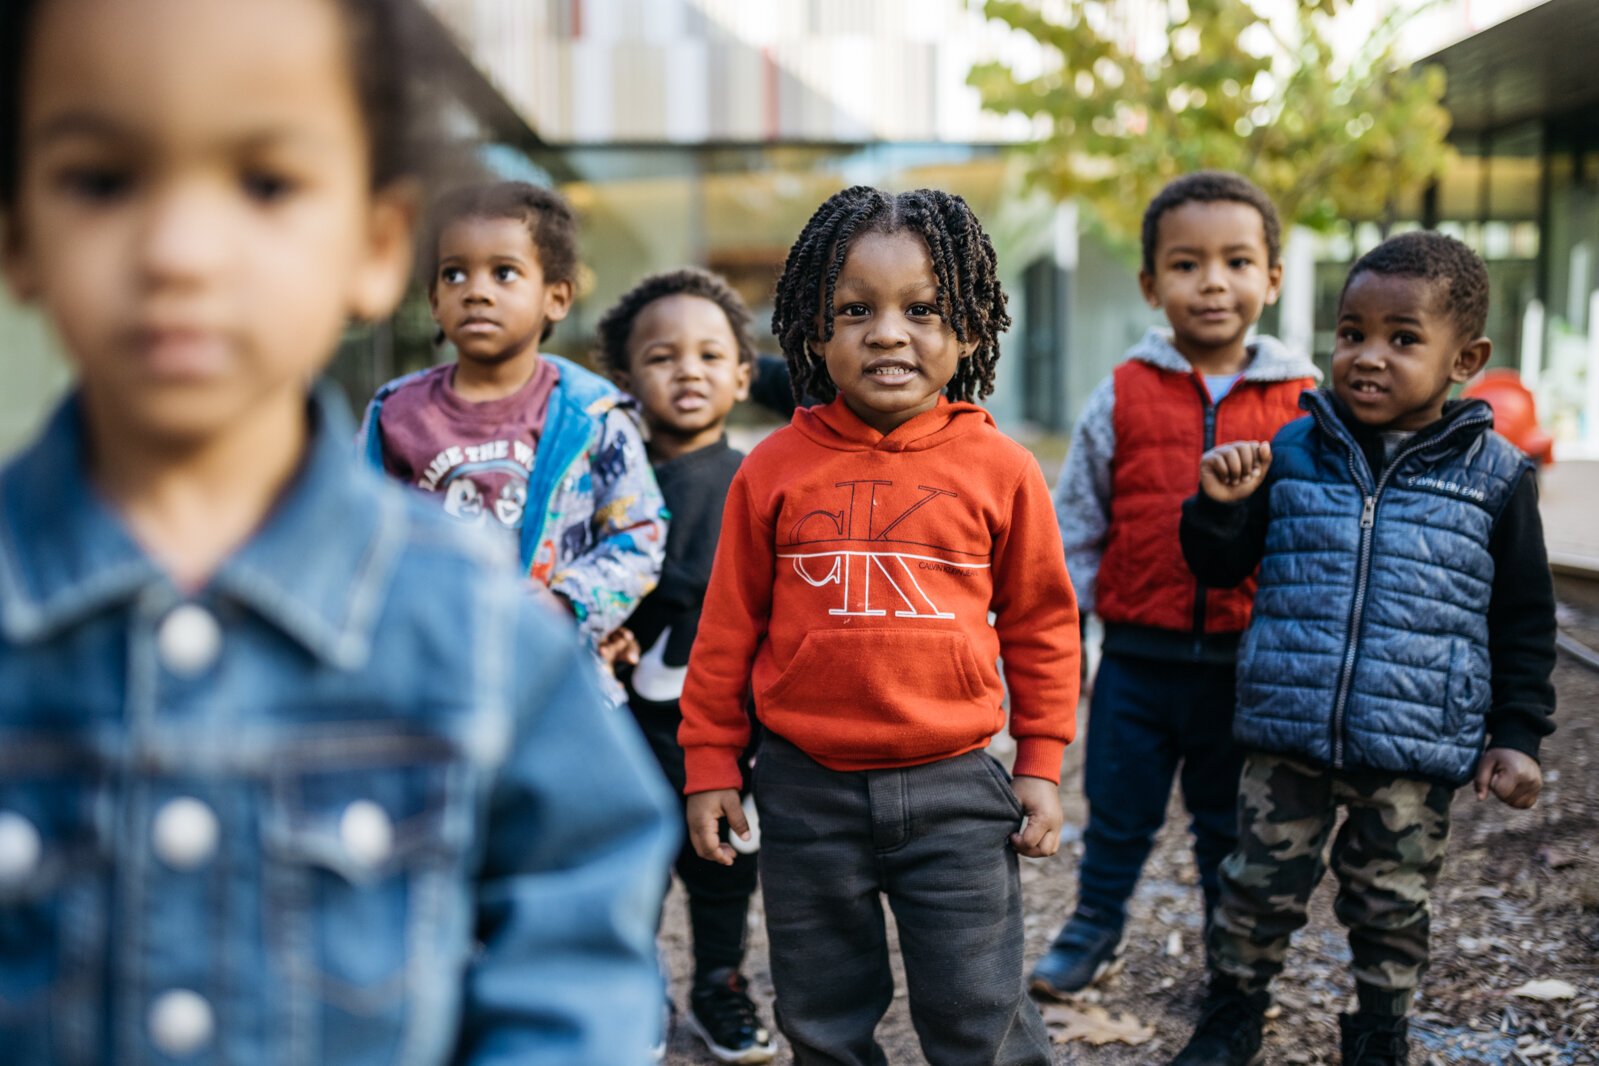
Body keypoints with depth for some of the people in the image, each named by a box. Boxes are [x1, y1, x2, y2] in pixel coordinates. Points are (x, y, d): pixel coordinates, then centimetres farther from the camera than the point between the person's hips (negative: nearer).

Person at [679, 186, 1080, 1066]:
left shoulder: (1000, 469, -4)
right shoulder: (775, 468, -3)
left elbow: (1040, 622, 5)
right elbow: (728, 628, 4)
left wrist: (1040, 762, 6)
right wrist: (710, 764, 7)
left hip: (951, 788, -1)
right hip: (808, 788, 1)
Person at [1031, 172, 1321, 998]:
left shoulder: (1303, 404, -4)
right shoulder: (1123, 396, -3)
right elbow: (1075, 520, 3)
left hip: (1249, 660, 0)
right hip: (1139, 654, 0)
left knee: (1232, 822, 16)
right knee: (1117, 809, 15)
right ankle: (1095, 929, 37)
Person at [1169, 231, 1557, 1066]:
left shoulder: (1495, 474, -2)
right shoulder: (1292, 452, 0)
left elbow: (1523, 619, 5)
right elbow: (1221, 568, 7)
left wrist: (1518, 733, 3)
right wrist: (1221, 506, -12)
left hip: (1417, 749, -1)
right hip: (1287, 733, 1)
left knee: (1391, 904, 14)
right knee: (1259, 886, 11)